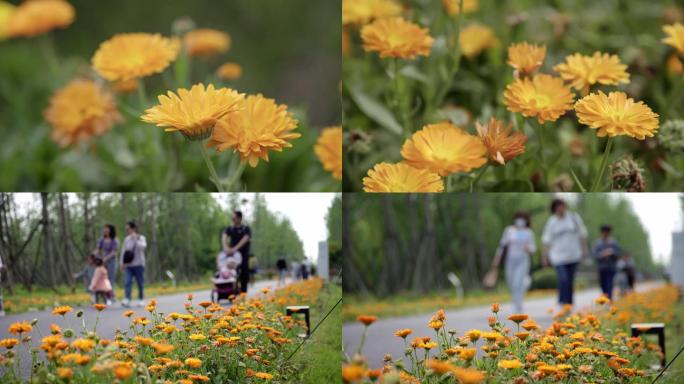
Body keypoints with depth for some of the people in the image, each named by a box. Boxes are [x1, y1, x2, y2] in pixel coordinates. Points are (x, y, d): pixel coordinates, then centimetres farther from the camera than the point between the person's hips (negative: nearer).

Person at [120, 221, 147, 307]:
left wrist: (135, 239, -20)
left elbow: (143, 246, -21)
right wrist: (122, 263, 8)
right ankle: (127, 300, -20)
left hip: (138, 264, -2)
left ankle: (140, 300, 18)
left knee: (140, 283, 4)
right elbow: (123, 251, 13)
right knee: (127, 282, -13)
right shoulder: (126, 239, 9)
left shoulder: (141, 238, -1)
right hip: (128, 265, 2)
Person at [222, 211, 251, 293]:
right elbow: (224, 237, -9)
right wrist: (226, 247, -30)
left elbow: (245, 239, -19)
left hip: (243, 255, -2)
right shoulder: (230, 229, 8)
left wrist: (235, 248, -33)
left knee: (244, 277, -1)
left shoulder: (246, 229, -2)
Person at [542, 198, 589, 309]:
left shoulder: (574, 217, 0)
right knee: (563, 280, -16)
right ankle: (563, 302, -8)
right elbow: (547, 240, 0)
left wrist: (584, 249, 4)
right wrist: (545, 257, -1)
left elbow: (582, 234, 7)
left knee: (570, 281, 9)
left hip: (573, 255, 2)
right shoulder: (551, 222, -3)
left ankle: (569, 303, 20)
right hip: (559, 256, -2)